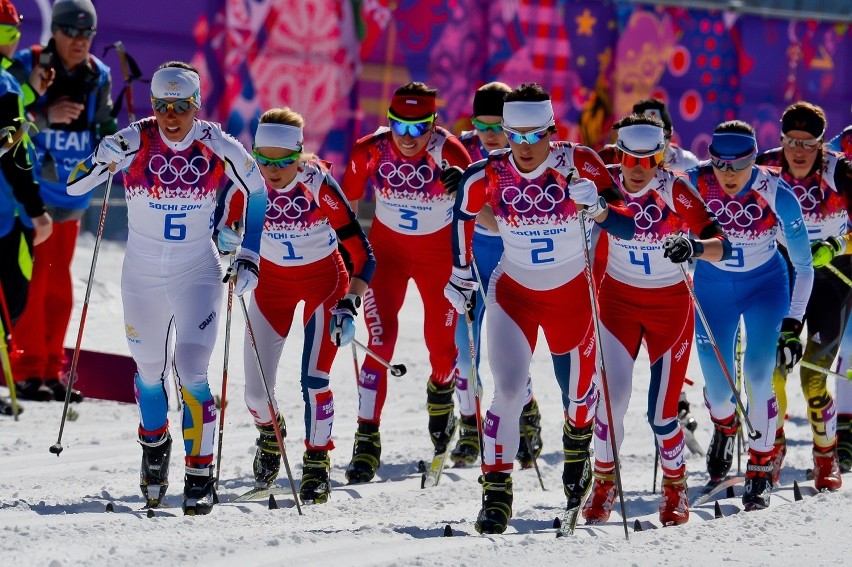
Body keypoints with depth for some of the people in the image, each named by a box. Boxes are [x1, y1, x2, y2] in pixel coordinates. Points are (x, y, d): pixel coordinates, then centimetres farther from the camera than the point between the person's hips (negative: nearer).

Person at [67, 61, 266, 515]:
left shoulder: (219, 149, -13)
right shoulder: (134, 143, -14)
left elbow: (256, 192, 5)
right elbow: (74, 186, -9)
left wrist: (248, 256, 2)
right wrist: (104, 160, -30)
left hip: (198, 274, -2)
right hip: (142, 275, 2)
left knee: (191, 371, -14)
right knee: (149, 370, 15)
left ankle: (200, 476, -4)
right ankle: (155, 446, 44)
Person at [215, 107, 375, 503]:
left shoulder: (318, 183, -28)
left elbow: (361, 252, -25)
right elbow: (225, 230, -3)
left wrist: (349, 306, -34)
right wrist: (226, 239, -26)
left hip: (323, 278, -3)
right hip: (272, 280, 3)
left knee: (313, 379, -16)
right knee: (256, 391, 0)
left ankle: (316, 467, 5)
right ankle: (269, 433, 35)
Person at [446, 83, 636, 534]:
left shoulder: (578, 164, -21)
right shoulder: (488, 174, -17)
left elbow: (627, 228, -22)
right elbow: (462, 213, 6)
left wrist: (597, 207, -42)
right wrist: (461, 276, 12)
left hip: (571, 293, 0)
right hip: (514, 291, 0)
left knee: (578, 394, 14)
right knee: (508, 391, -15)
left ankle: (577, 448, 48)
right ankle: (496, 492, -8)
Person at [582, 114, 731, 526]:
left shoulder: (676, 191, -20)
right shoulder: (606, 183, -13)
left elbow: (723, 247, -26)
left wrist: (694, 248, -46)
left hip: (671, 306, -2)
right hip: (619, 299, 2)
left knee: (661, 413, -3)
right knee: (613, 397, -9)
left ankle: (675, 488, 22)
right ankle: (604, 483, 14)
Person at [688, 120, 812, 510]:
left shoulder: (778, 195, -25)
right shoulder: (694, 183, -24)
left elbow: (803, 266, -14)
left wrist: (792, 325, -16)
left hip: (765, 287, -1)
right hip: (712, 288, 1)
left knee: (758, 375, -17)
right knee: (717, 388, 3)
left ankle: (760, 472, 0)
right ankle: (724, 427, 41)